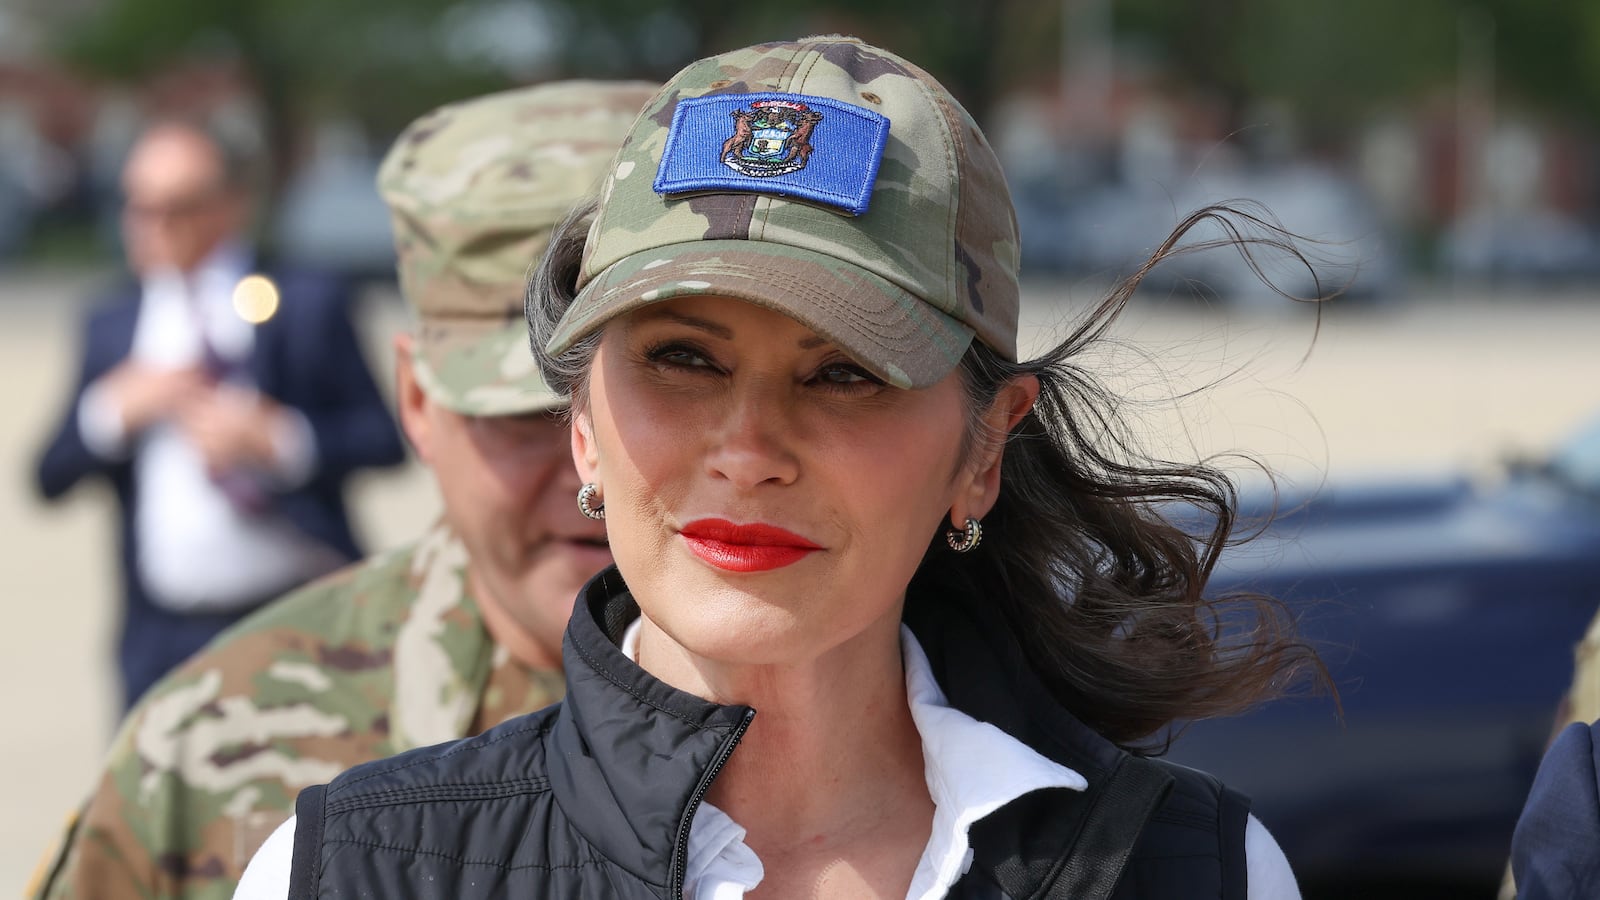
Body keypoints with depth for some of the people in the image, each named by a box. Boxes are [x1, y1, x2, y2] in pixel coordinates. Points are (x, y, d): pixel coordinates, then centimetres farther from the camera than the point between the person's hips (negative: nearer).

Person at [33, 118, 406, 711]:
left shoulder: (306, 303, 5)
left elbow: (382, 439, -1)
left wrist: (280, 440, -16)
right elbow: (52, 478, 10)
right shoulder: (111, 328, 14)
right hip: (163, 636, 2)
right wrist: (113, 411, -8)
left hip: (299, 625, -2)